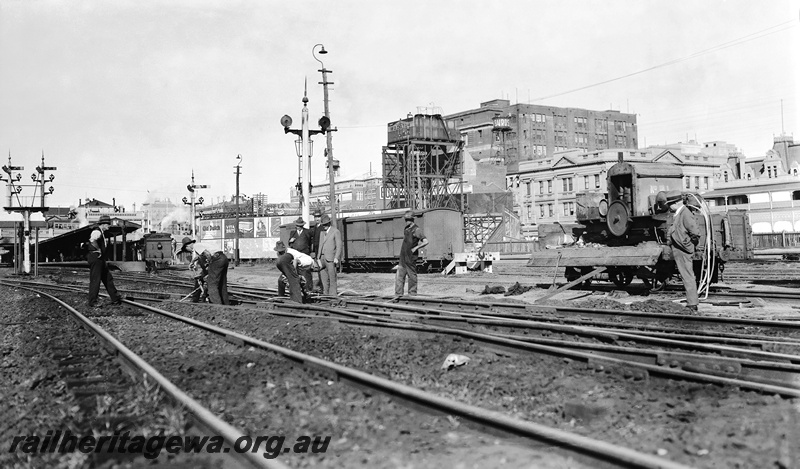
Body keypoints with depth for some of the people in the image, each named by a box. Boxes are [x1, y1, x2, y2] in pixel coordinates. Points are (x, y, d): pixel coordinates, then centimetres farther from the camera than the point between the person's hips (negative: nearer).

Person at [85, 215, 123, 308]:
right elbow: (93, 240, -37)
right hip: (95, 257, -11)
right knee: (95, 280, -7)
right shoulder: (97, 231, -14)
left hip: (100, 259, 11)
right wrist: (98, 250, -25)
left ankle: (115, 299, 18)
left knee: (108, 279, 12)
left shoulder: (101, 232, 19)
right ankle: (92, 303, -2)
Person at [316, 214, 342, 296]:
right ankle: (325, 293, 13)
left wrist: (336, 258, -15)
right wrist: (318, 257, 14)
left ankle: (333, 293, 0)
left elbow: (339, 246, -7)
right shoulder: (322, 233, 18)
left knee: (332, 276, -5)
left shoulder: (336, 232, -3)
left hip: (331, 258, -7)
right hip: (322, 258, 7)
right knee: (323, 276, 7)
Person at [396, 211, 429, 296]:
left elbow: (425, 242, -17)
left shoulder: (416, 230, -10)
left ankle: (412, 293, 10)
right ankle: (398, 294, 7)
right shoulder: (406, 229, 14)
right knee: (399, 276, 5)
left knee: (412, 276, 1)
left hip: (411, 257, -8)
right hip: (403, 257, 8)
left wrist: (416, 248, -18)